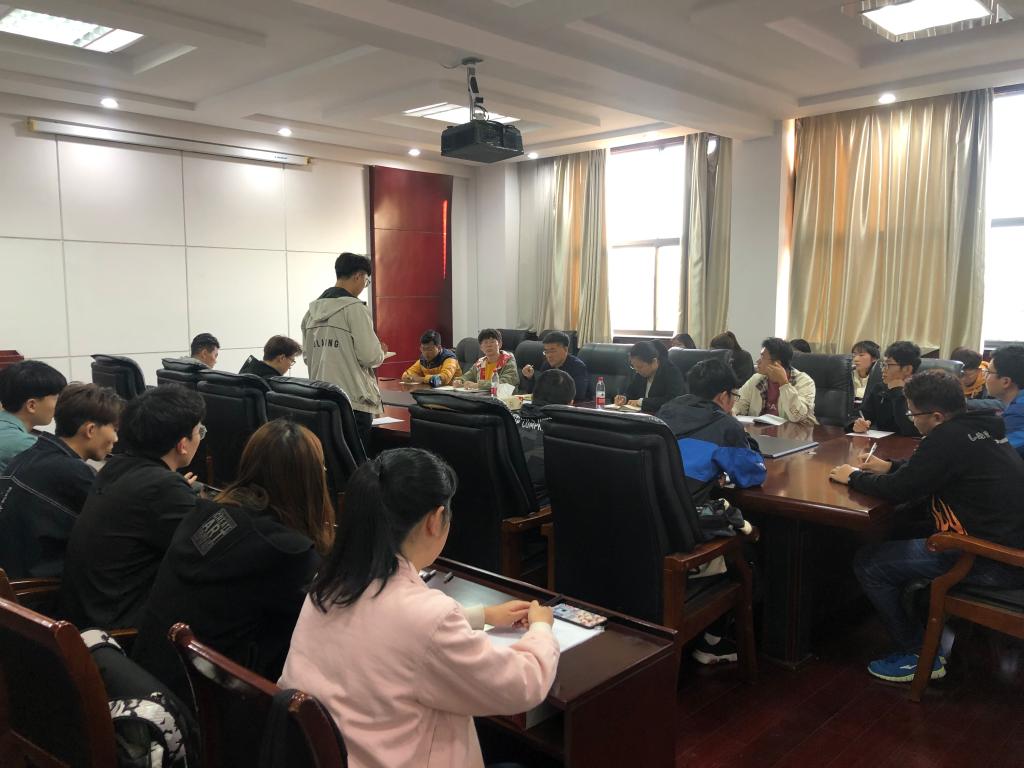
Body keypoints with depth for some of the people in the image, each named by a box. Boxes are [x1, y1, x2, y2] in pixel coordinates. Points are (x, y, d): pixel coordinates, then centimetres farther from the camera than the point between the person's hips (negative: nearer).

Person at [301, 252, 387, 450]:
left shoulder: (313, 310, 10)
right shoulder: (354, 308, -11)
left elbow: (307, 356, 15)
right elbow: (369, 357, -15)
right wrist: (381, 352, 5)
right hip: (354, 400, -7)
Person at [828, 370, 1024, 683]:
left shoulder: (948, 436, -20)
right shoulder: (978, 427, 7)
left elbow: (898, 490, -16)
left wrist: (853, 477, 0)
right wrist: (890, 466, 16)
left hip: (995, 563, -10)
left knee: (869, 563, -5)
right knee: (904, 536, 26)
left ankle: (920, 656, 8)